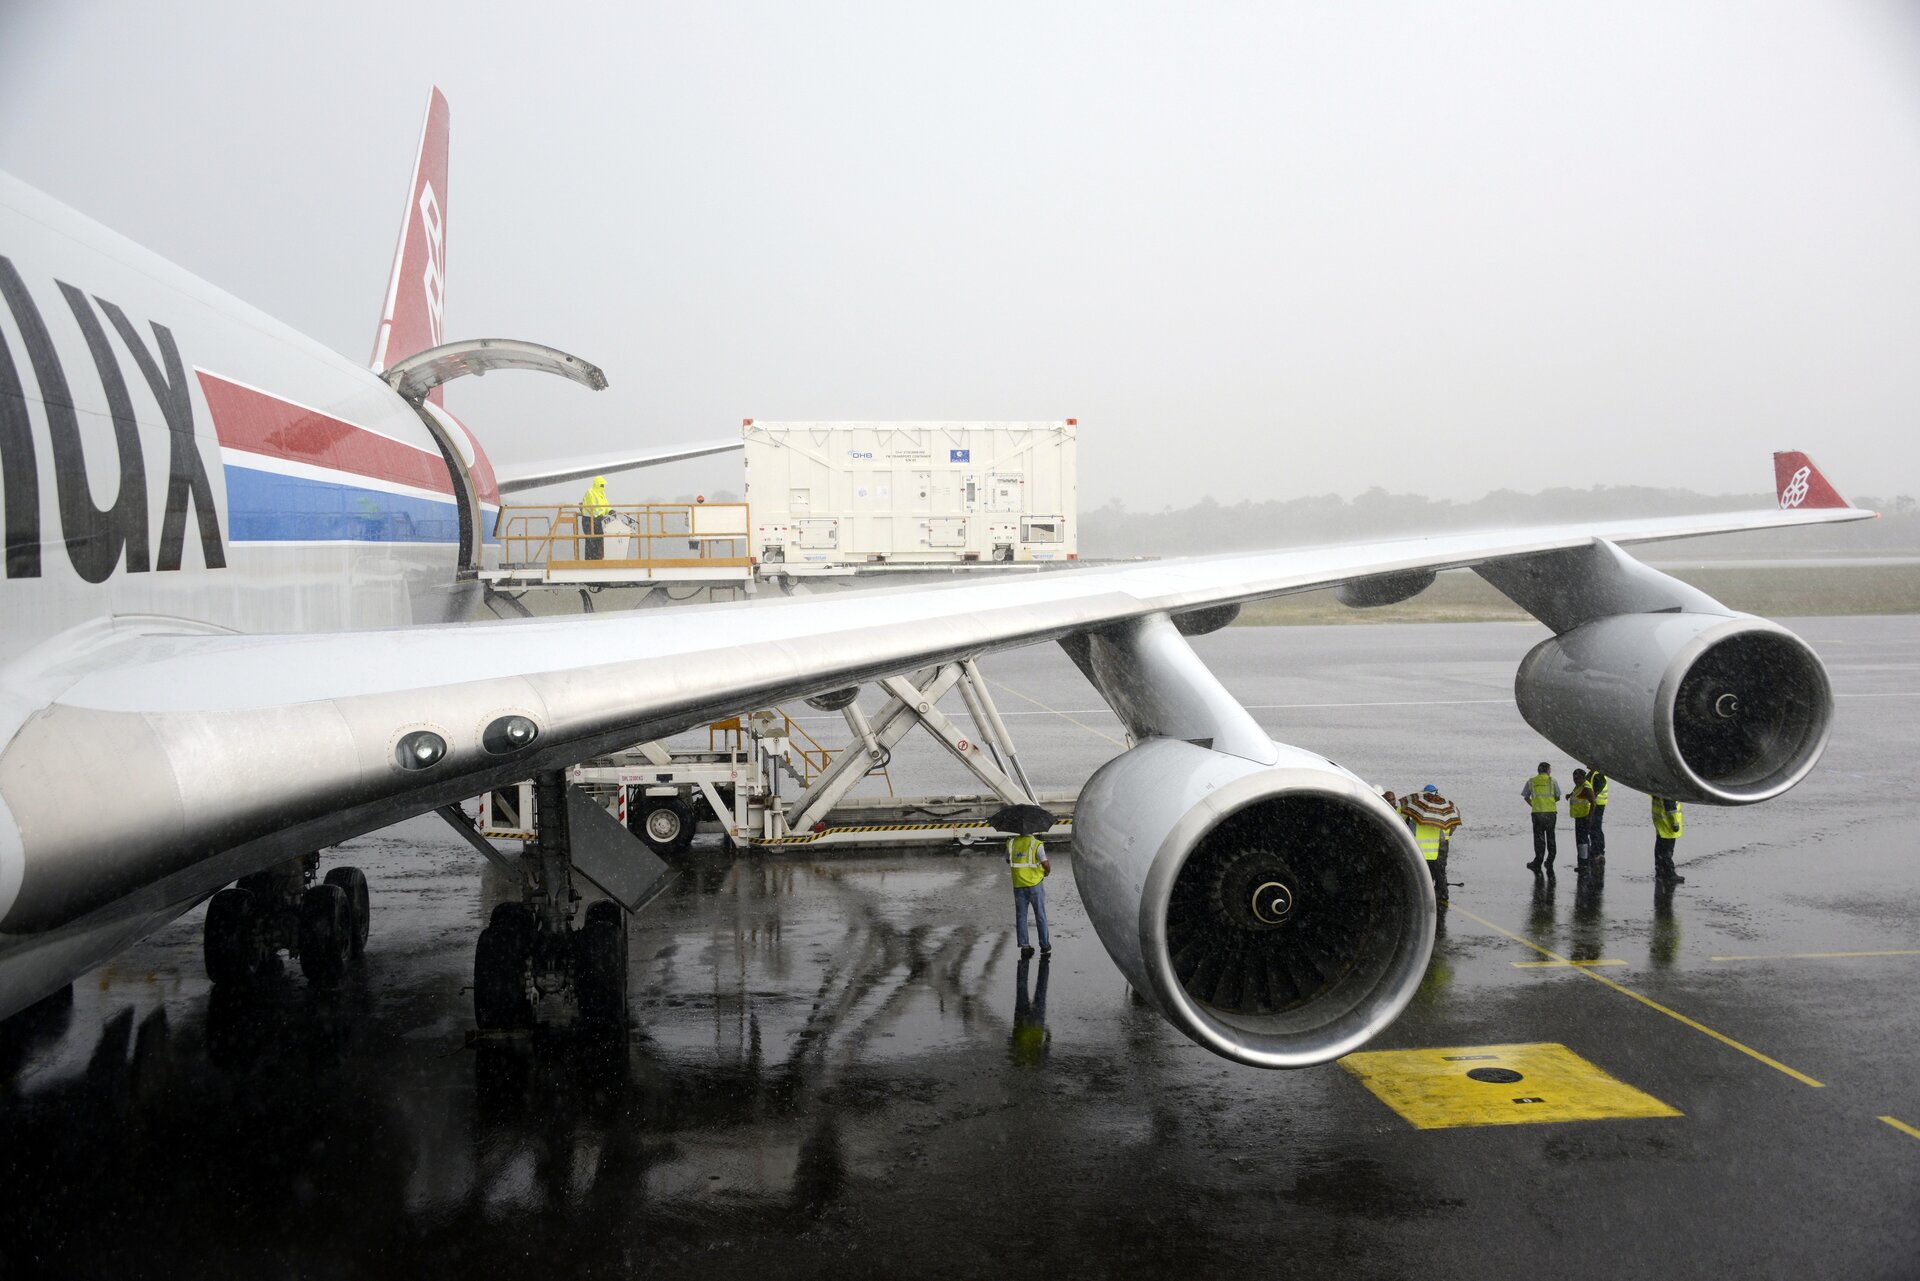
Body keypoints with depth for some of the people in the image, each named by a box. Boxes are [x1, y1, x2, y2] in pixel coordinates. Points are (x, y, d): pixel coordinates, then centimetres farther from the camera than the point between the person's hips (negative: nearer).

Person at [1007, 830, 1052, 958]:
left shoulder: (1011, 843, 0)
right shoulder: (1036, 844, -12)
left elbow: (1008, 861, 16)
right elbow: (1046, 865, -14)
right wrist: (1046, 871, 8)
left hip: (1018, 886, 3)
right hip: (1035, 885, -2)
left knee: (1021, 917, 11)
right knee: (1040, 916, 9)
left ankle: (1024, 947, 9)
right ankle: (1045, 946, 13)